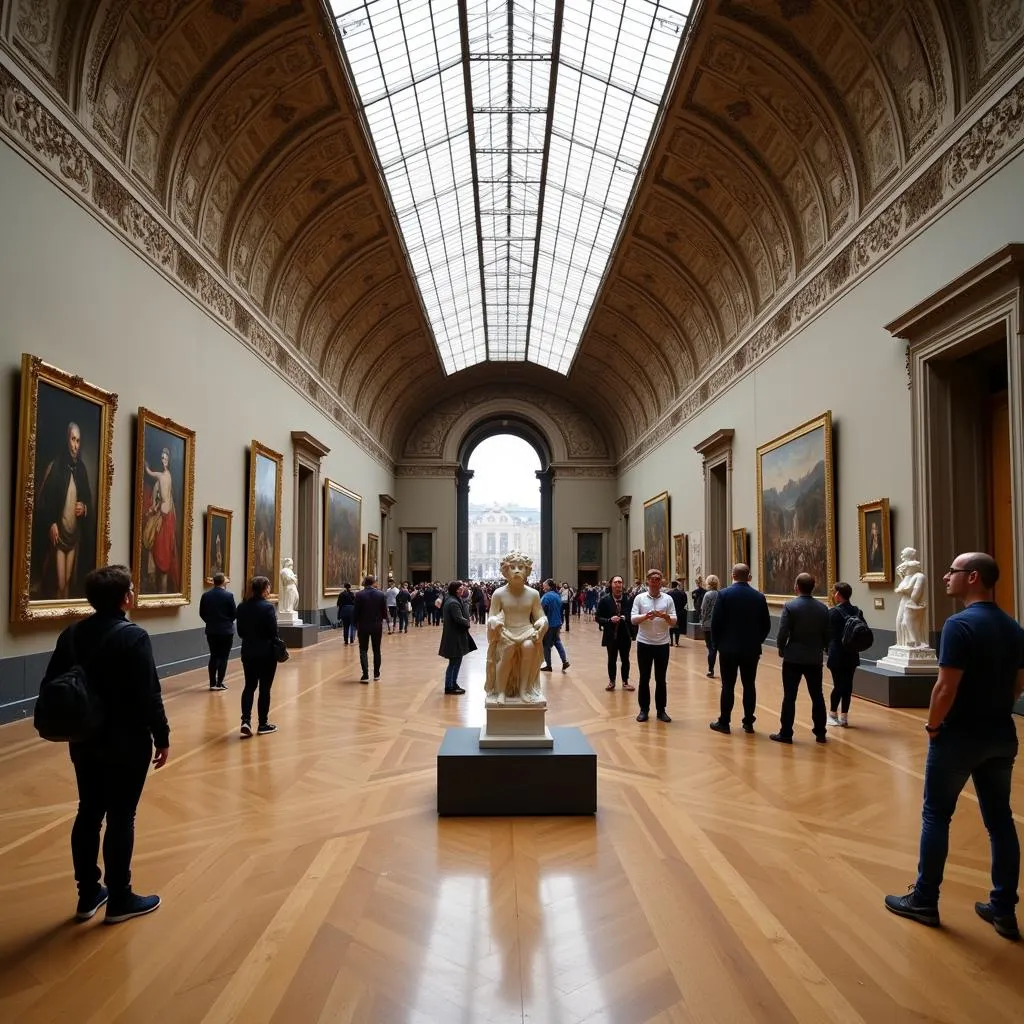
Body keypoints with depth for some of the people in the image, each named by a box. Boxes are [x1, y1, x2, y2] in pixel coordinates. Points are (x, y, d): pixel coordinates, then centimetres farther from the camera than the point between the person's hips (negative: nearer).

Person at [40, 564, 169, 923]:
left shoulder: (71, 634, 2)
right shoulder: (134, 636, -19)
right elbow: (149, 696, -20)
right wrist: (162, 737, -10)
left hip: (84, 742, 7)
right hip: (127, 744, -7)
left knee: (88, 814, 16)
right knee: (121, 818, 4)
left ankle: (88, 894, 28)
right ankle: (119, 899, 16)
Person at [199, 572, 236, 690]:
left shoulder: (206, 595, -2)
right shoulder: (228, 595, -13)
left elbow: (202, 613, 2)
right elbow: (234, 613, -9)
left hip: (211, 630, 4)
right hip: (226, 630, -4)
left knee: (214, 656, 12)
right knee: (223, 657, 4)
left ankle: (212, 683, 12)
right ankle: (219, 683, 4)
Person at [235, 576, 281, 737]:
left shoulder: (242, 607, 1)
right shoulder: (268, 607, -17)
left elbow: (240, 631, 7)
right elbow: (273, 633, -15)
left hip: (248, 652, 5)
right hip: (266, 653, -5)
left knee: (249, 686, 15)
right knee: (264, 688, 6)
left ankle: (246, 721, 0)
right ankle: (262, 724, 14)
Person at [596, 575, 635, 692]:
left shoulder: (628, 599, -6)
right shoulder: (605, 600, -7)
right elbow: (598, 618, -4)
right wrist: (609, 620, -19)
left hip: (625, 635, 0)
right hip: (611, 635, 0)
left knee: (625, 659, 11)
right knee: (611, 659, 12)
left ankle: (625, 682, 27)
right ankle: (611, 681, 28)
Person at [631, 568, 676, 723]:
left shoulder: (668, 599, 1)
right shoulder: (639, 598, -1)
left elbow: (674, 622, -2)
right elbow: (633, 619, -6)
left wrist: (664, 616, -23)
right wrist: (645, 616, -25)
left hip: (662, 644, 1)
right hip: (644, 643, -1)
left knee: (661, 679, 8)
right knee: (644, 678, 7)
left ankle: (661, 710, 18)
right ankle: (644, 709, 17)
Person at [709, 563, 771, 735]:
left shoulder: (724, 594, -8)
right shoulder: (759, 597, 0)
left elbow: (715, 622, -8)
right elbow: (766, 625, 4)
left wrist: (716, 643, 5)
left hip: (728, 647, -2)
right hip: (752, 648, 3)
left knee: (728, 685, 3)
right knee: (749, 685, 9)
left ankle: (724, 722, 8)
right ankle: (748, 722, 14)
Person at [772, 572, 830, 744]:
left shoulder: (790, 606, -12)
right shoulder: (823, 608, 0)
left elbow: (782, 633, -13)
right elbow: (827, 635, 4)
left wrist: (782, 651, 3)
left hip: (793, 658, -3)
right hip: (815, 659, 4)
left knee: (789, 697, 2)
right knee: (817, 696, 13)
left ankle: (786, 733, 6)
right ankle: (820, 733, 19)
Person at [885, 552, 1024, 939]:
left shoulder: (960, 624, -20)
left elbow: (946, 687, -22)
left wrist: (932, 725, -8)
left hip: (959, 735, -7)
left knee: (936, 816, 6)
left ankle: (924, 901, 16)